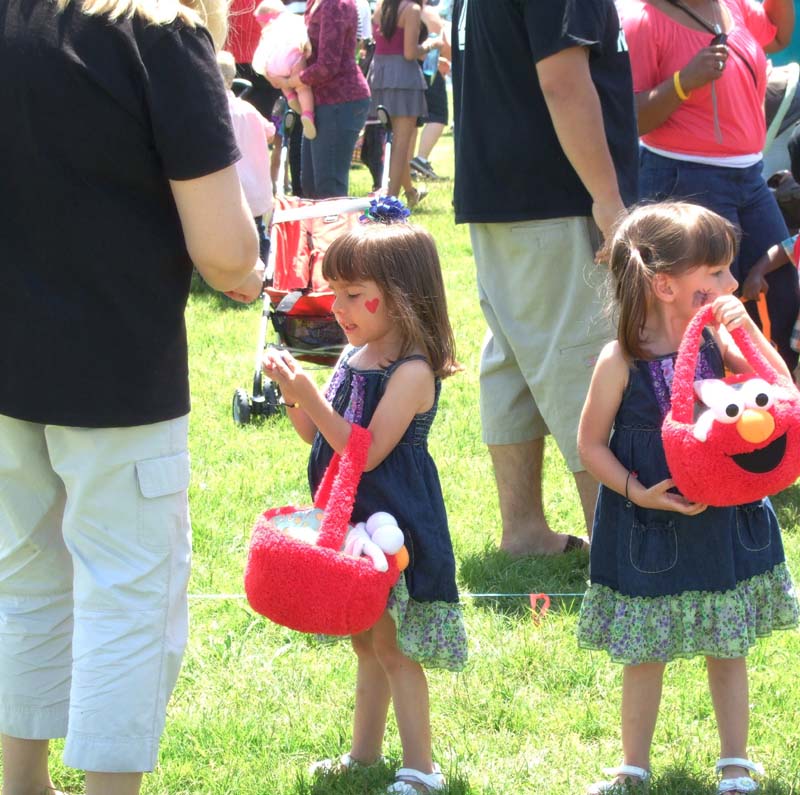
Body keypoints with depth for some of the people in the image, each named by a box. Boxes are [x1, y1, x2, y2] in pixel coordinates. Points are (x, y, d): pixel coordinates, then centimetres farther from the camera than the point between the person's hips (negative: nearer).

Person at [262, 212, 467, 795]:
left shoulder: (411, 373, -20)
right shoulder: (356, 356, 6)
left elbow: (366, 452, -24)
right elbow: (319, 436, 11)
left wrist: (310, 396, -26)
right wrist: (292, 392, -6)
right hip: (352, 522, 8)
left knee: (392, 647, -4)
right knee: (367, 644, 18)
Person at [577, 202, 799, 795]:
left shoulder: (716, 341, -5)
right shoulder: (622, 360, -15)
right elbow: (591, 442, -8)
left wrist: (746, 329, -17)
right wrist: (638, 492, -19)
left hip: (724, 520, 3)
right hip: (650, 531, -3)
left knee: (728, 648, 13)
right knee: (645, 656, 10)